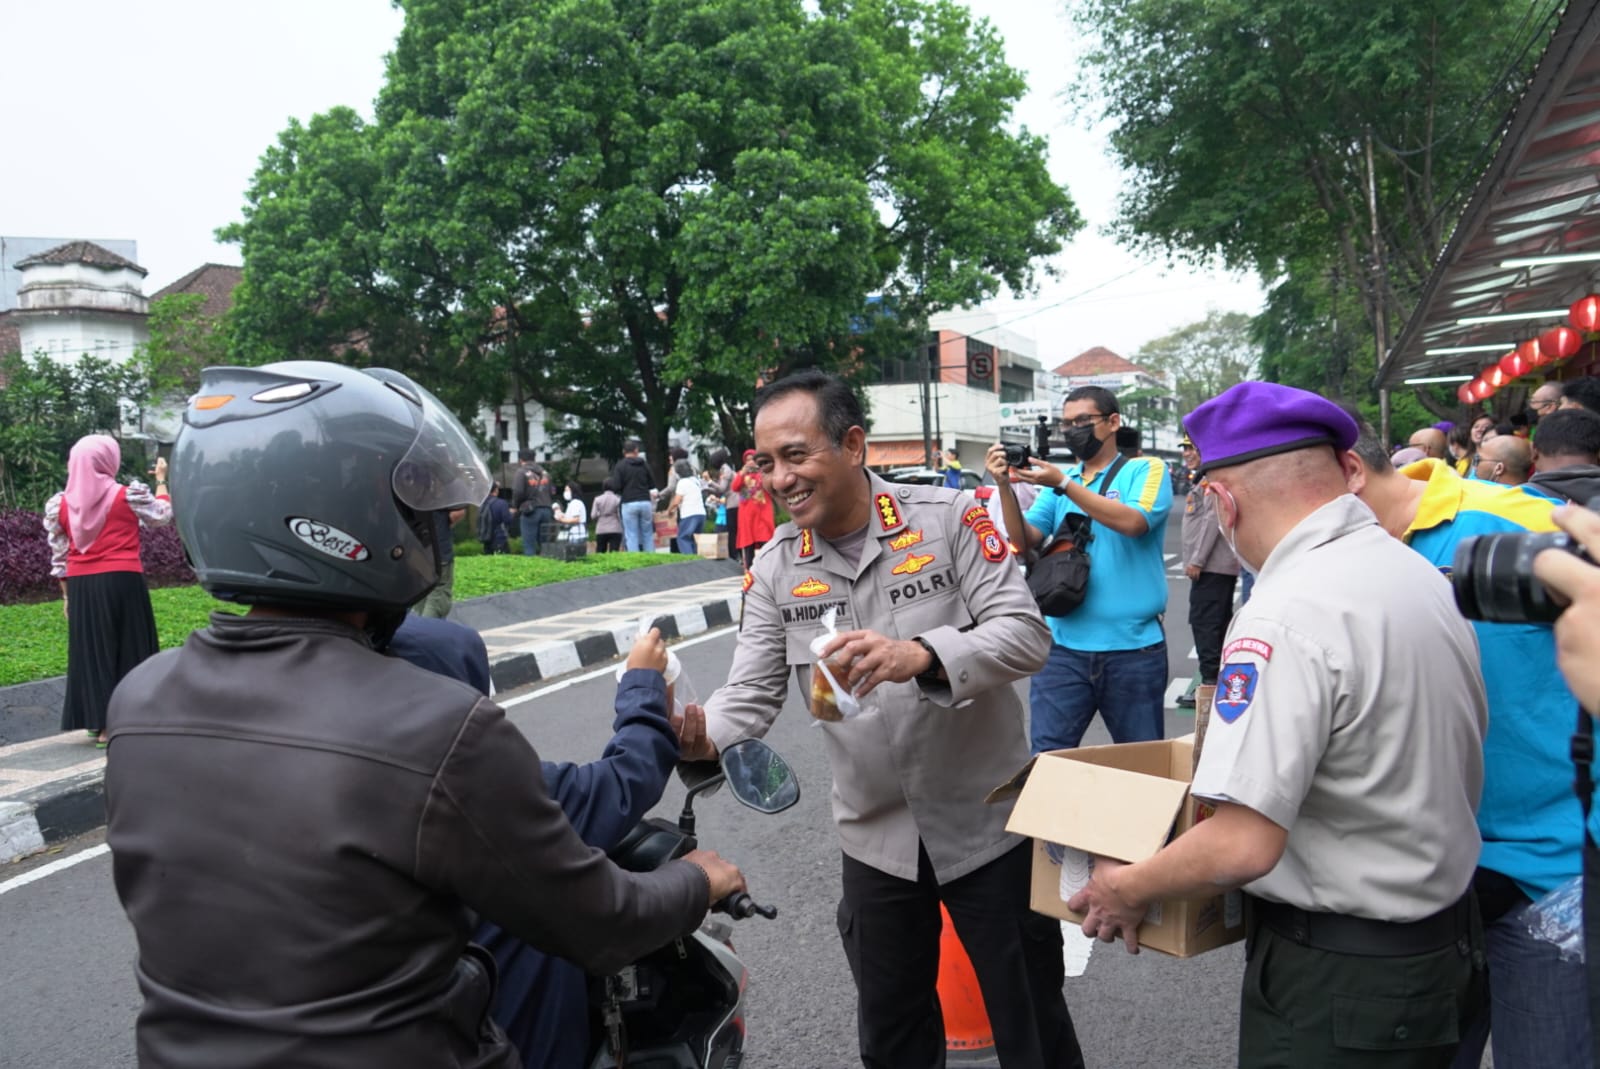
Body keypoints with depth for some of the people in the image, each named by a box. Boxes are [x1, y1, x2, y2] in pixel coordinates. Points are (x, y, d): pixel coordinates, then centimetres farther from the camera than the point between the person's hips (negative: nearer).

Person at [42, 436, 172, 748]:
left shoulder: (60, 504, 5)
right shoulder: (129, 495, -6)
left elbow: (59, 556, 8)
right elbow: (163, 516, 12)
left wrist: (66, 595, 15)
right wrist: (161, 480, 23)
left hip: (82, 587, 3)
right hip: (122, 582, -3)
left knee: (92, 651, 9)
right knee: (128, 650, 6)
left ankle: (100, 723, 15)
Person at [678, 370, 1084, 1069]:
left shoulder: (950, 518, -13)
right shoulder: (775, 569, -3)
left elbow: (1026, 635, -20)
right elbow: (752, 692, -6)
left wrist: (921, 655, -37)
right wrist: (702, 737, -28)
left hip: (987, 822, -3)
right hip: (876, 838, 4)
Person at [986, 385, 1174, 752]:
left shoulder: (1146, 470, 1)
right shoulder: (1060, 479, 11)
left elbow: (1132, 523, -19)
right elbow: (1025, 541, 1)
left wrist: (1063, 484, -22)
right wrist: (1005, 487, -14)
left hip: (1133, 646, -2)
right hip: (1063, 645, 3)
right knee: (1046, 756, 0)